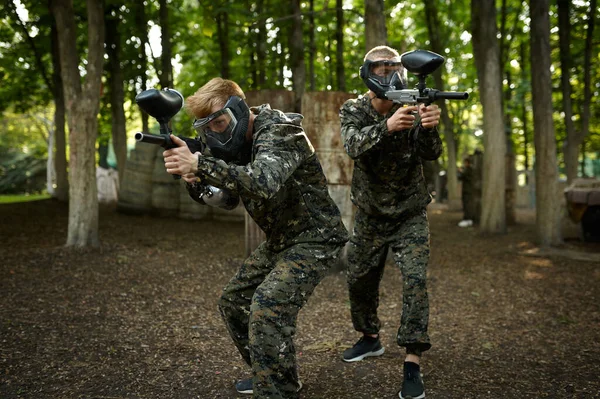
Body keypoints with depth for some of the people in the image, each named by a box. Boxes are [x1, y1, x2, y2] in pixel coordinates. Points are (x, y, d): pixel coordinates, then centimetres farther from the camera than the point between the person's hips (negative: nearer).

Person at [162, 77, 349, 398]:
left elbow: (263, 184, -41)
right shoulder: (235, 142, 3)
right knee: (233, 301, 13)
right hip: (280, 240, 10)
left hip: (315, 237, -10)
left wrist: (201, 165, -46)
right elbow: (227, 198, 6)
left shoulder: (278, 131, -24)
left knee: (267, 308, -25)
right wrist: (195, 182, -15)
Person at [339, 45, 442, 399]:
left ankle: (413, 364, -11)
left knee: (416, 280, -15)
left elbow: (431, 154, -23)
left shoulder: (411, 108, -11)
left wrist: (429, 128, -46)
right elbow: (354, 145, -31)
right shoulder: (354, 110, -9)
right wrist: (387, 126, -51)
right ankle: (370, 339, 35)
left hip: (410, 215, -2)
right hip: (370, 215, 2)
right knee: (360, 281, 12)